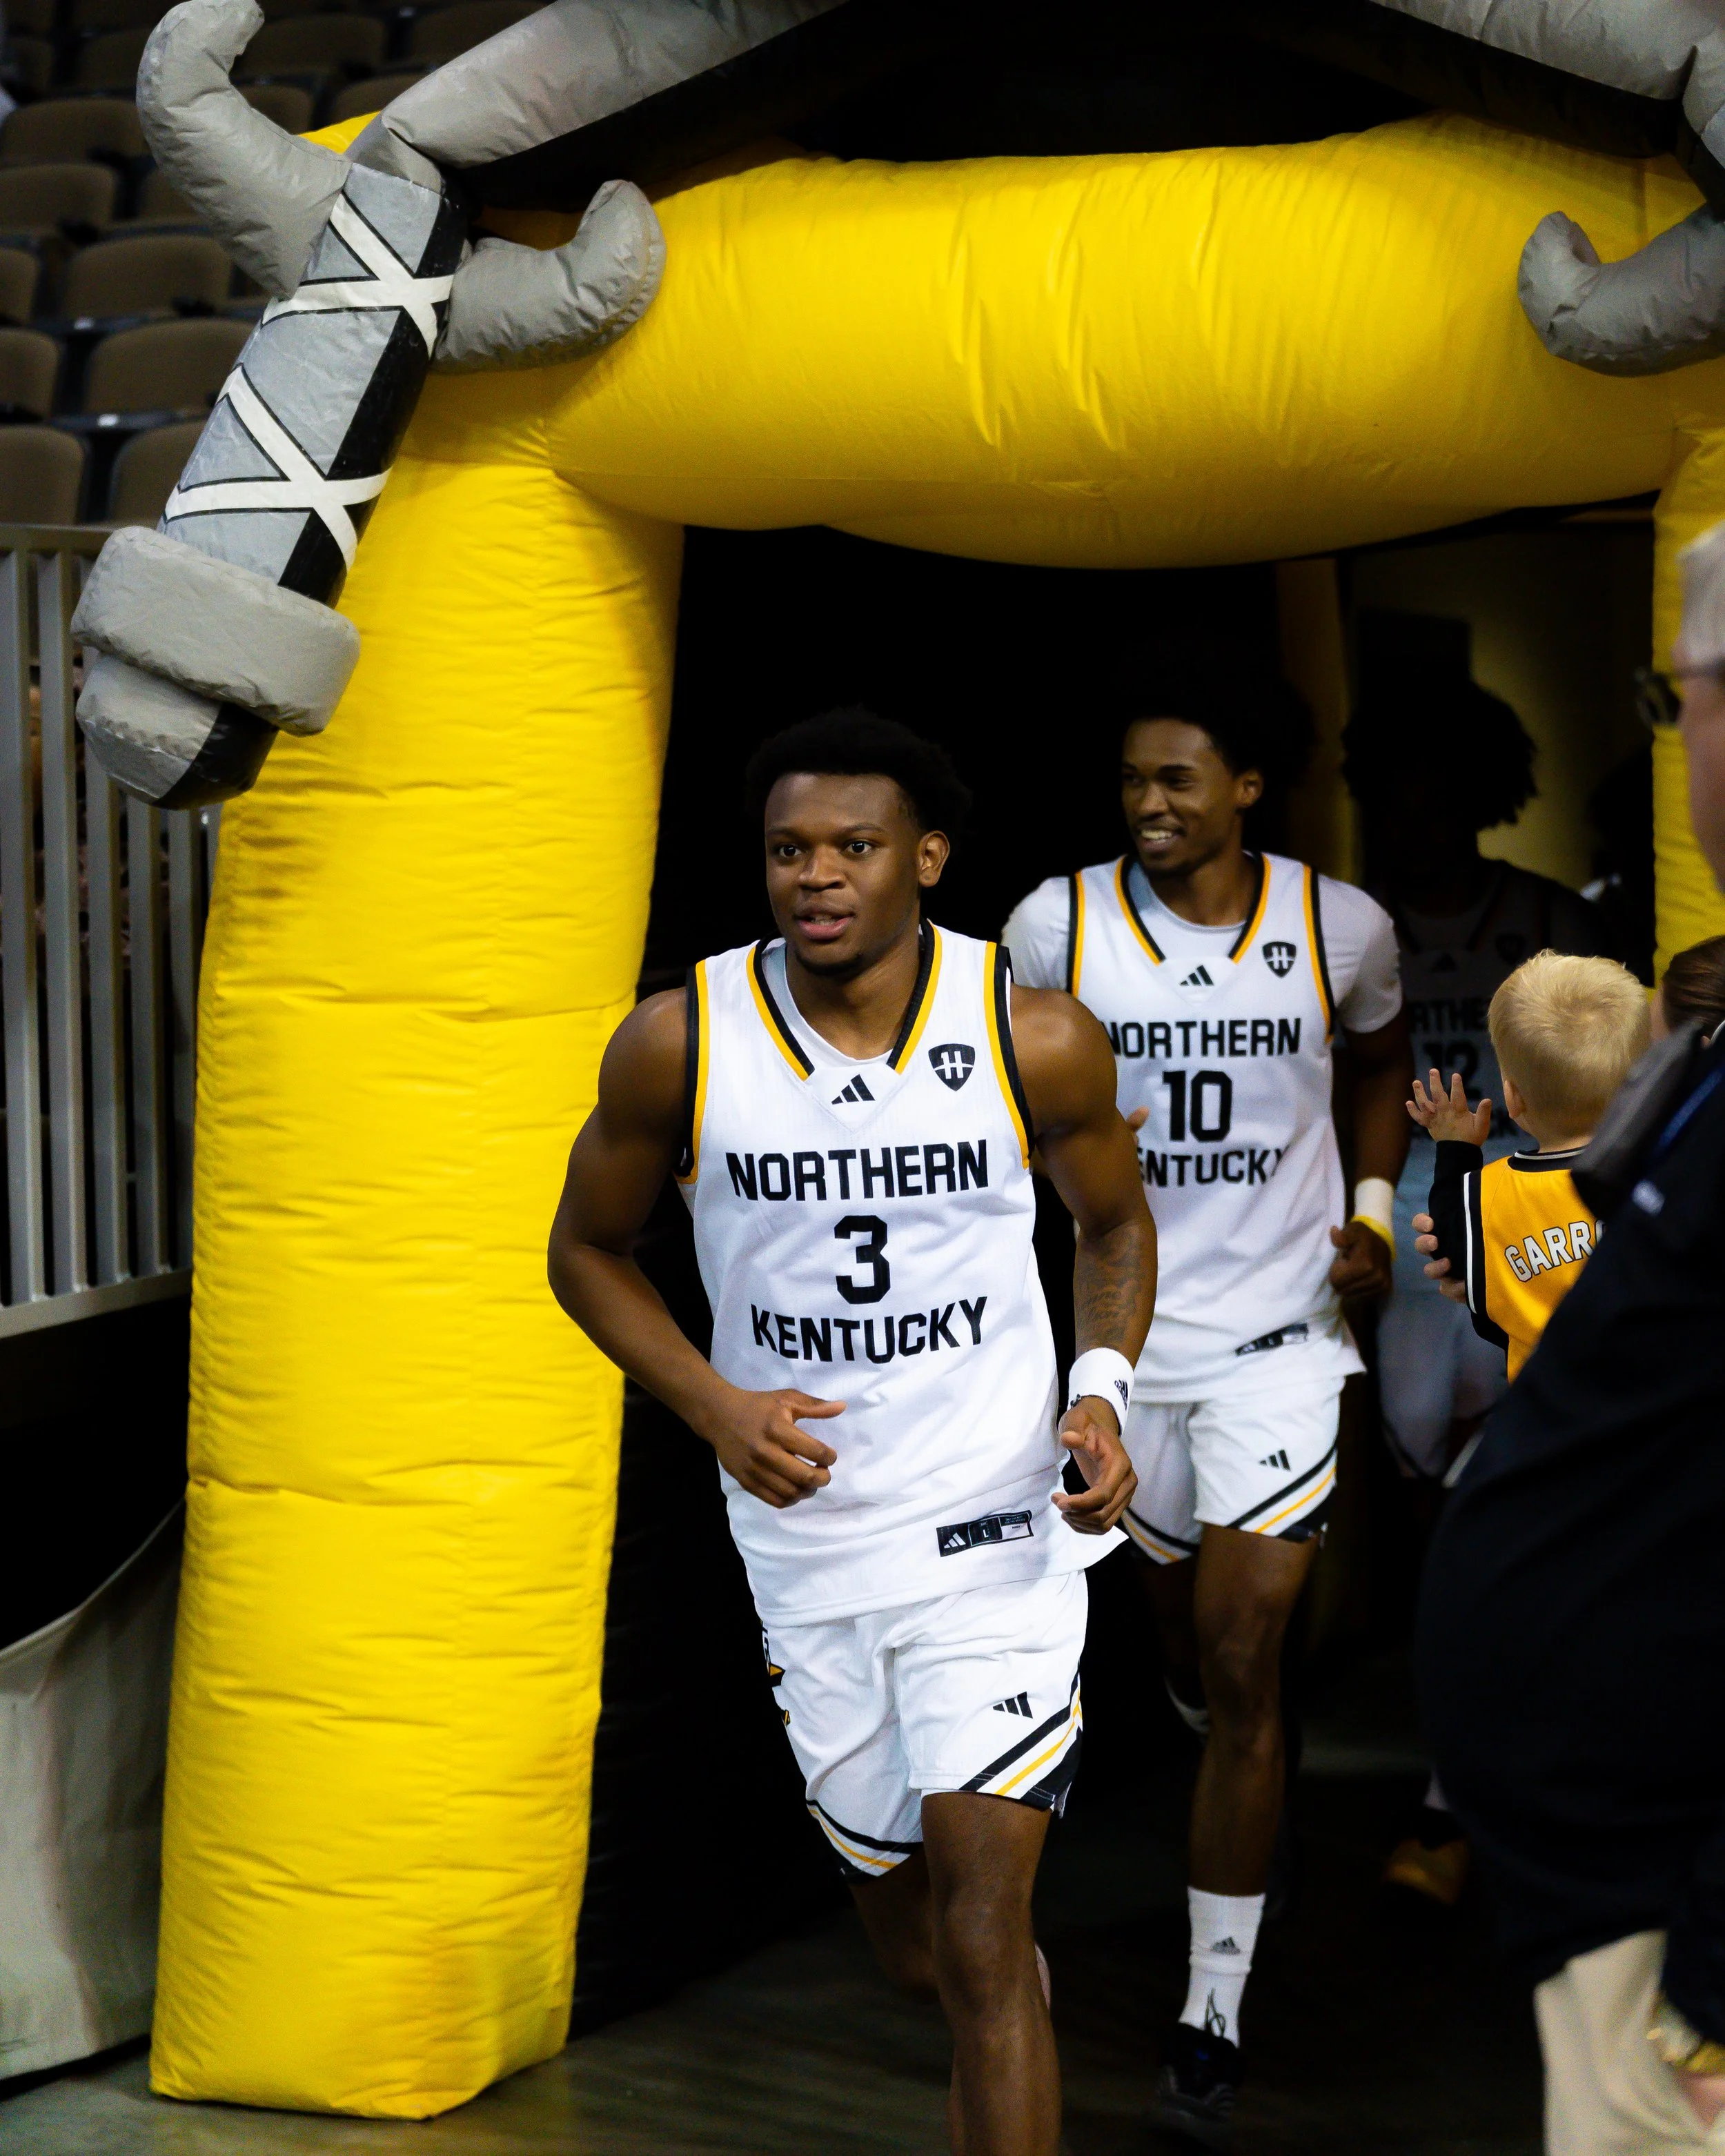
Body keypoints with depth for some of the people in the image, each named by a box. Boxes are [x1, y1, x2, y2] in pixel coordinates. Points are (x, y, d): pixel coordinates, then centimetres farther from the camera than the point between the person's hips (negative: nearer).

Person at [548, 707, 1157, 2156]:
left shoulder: (1042, 1041, -9)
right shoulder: (680, 1043, -8)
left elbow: (1116, 1223, 10)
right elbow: (588, 1249, 6)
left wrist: (1103, 1385, -9)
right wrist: (715, 1407, -10)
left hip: (998, 1521, -2)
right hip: (806, 1535, 2)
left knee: (983, 1932, -12)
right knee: (911, 1938, 15)